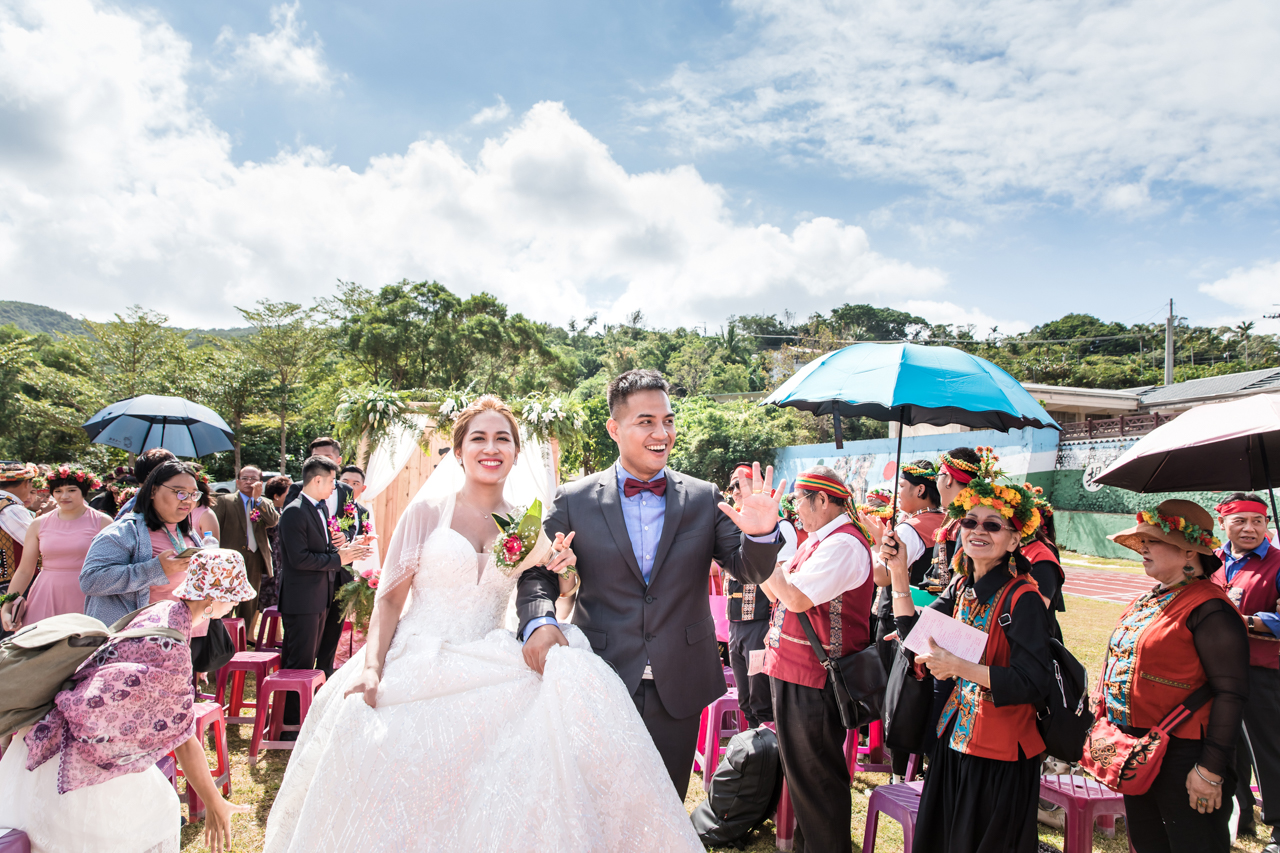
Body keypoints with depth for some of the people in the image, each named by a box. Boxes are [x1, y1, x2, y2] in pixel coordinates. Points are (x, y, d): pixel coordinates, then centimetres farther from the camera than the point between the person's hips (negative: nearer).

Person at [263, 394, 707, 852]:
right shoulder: (429, 510, 0)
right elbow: (389, 598, 0)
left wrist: (563, 573, -10)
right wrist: (371, 667, -14)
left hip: (489, 669, 2)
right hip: (415, 667, -1)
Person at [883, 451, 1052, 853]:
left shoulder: (1021, 598, -18)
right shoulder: (962, 588, 4)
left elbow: (1034, 683, -23)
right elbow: (916, 634, 3)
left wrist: (958, 666, -25)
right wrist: (899, 572, -4)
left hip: (1000, 755, -7)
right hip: (954, 740, 7)